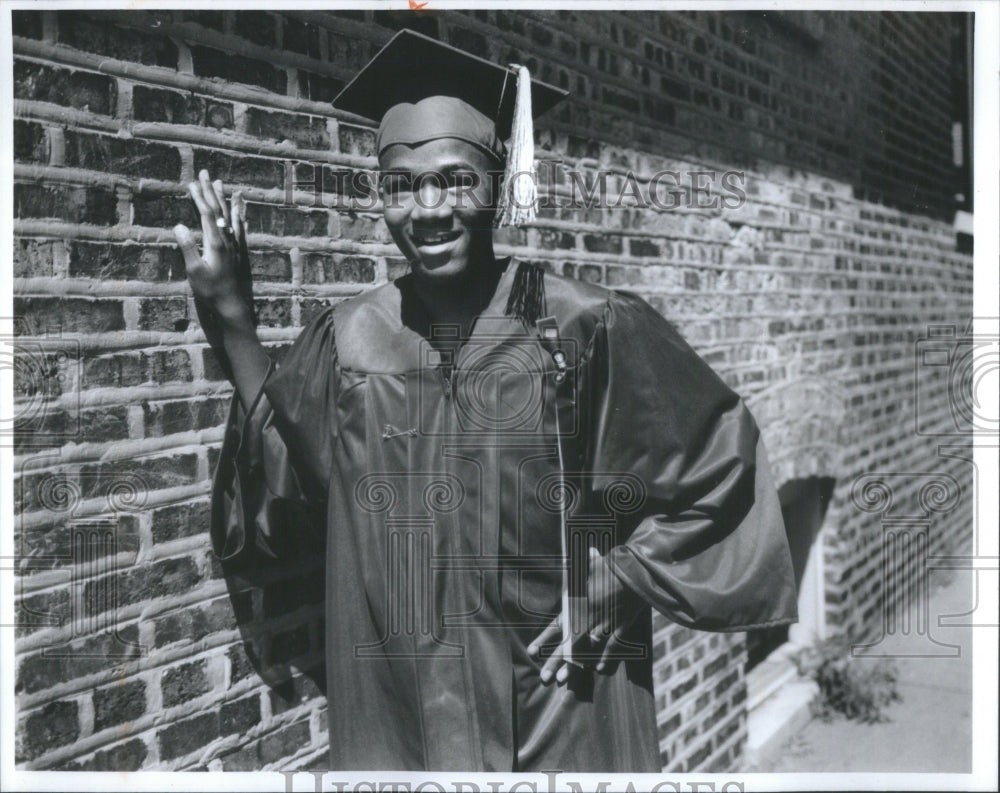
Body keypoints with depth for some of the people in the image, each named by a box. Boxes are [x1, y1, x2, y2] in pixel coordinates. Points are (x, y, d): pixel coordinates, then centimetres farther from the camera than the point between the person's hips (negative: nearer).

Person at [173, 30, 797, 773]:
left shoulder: (587, 328, -12)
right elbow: (277, 486, -1)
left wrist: (620, 581, -9)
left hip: (561, 706, -2)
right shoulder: (348, 340, -2)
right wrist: (233, 318, -6)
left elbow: (722, 461, -4)